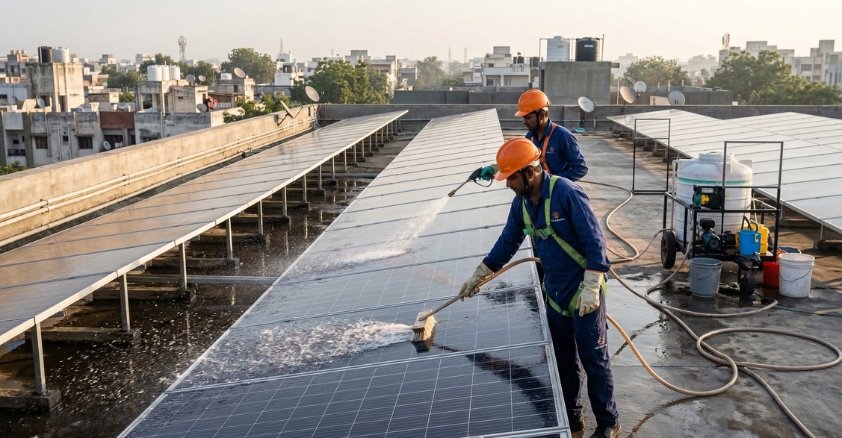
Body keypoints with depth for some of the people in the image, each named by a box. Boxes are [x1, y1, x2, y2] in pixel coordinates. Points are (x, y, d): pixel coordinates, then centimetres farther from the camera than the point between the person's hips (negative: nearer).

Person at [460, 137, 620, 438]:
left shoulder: (567, 193, -22)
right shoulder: (521, 202, 2)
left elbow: (595, 242, -21)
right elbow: (507, 242, 14)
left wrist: (591, 288, -26)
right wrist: (478, 276, 16)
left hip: (583, 291, -7)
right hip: (554, 291, 7)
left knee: (594, 359, 4)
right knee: (563, 360, 16)